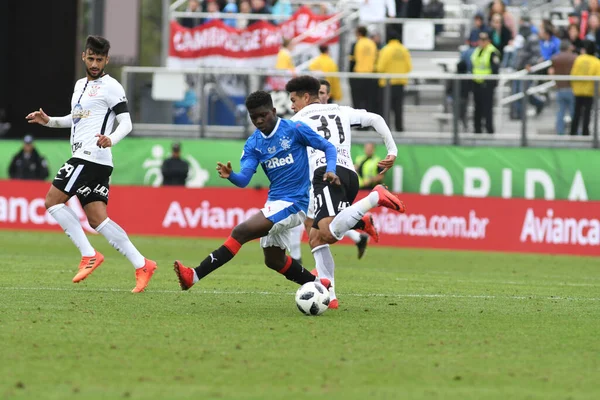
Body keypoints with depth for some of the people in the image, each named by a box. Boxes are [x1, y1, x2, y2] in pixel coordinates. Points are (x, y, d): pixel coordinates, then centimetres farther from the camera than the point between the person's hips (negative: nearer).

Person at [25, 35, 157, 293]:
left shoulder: (111, 87, -5)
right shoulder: (80, 85, 22)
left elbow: (126, 122, -11)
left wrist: (111, 140, -30)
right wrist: (49, 121, 23)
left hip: (91, 156, -9)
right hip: (83, 158, 9)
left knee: (53, 201, -10)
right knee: (97, 219, 1)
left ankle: (89, 255, -10)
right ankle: (142, 265, -2)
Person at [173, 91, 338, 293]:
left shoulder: (295, 130, -8)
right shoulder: (253, 144, 7)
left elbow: (328, 147, -1)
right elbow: (244, 179, -5)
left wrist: (330, 170, -19)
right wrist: (230, 175, -28)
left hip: (293, 202, -8)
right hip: (274, 203, 8)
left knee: (240, 232, -20)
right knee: (274, 260, 18)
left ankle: (194, 276, -25)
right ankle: (321, 286, 36)